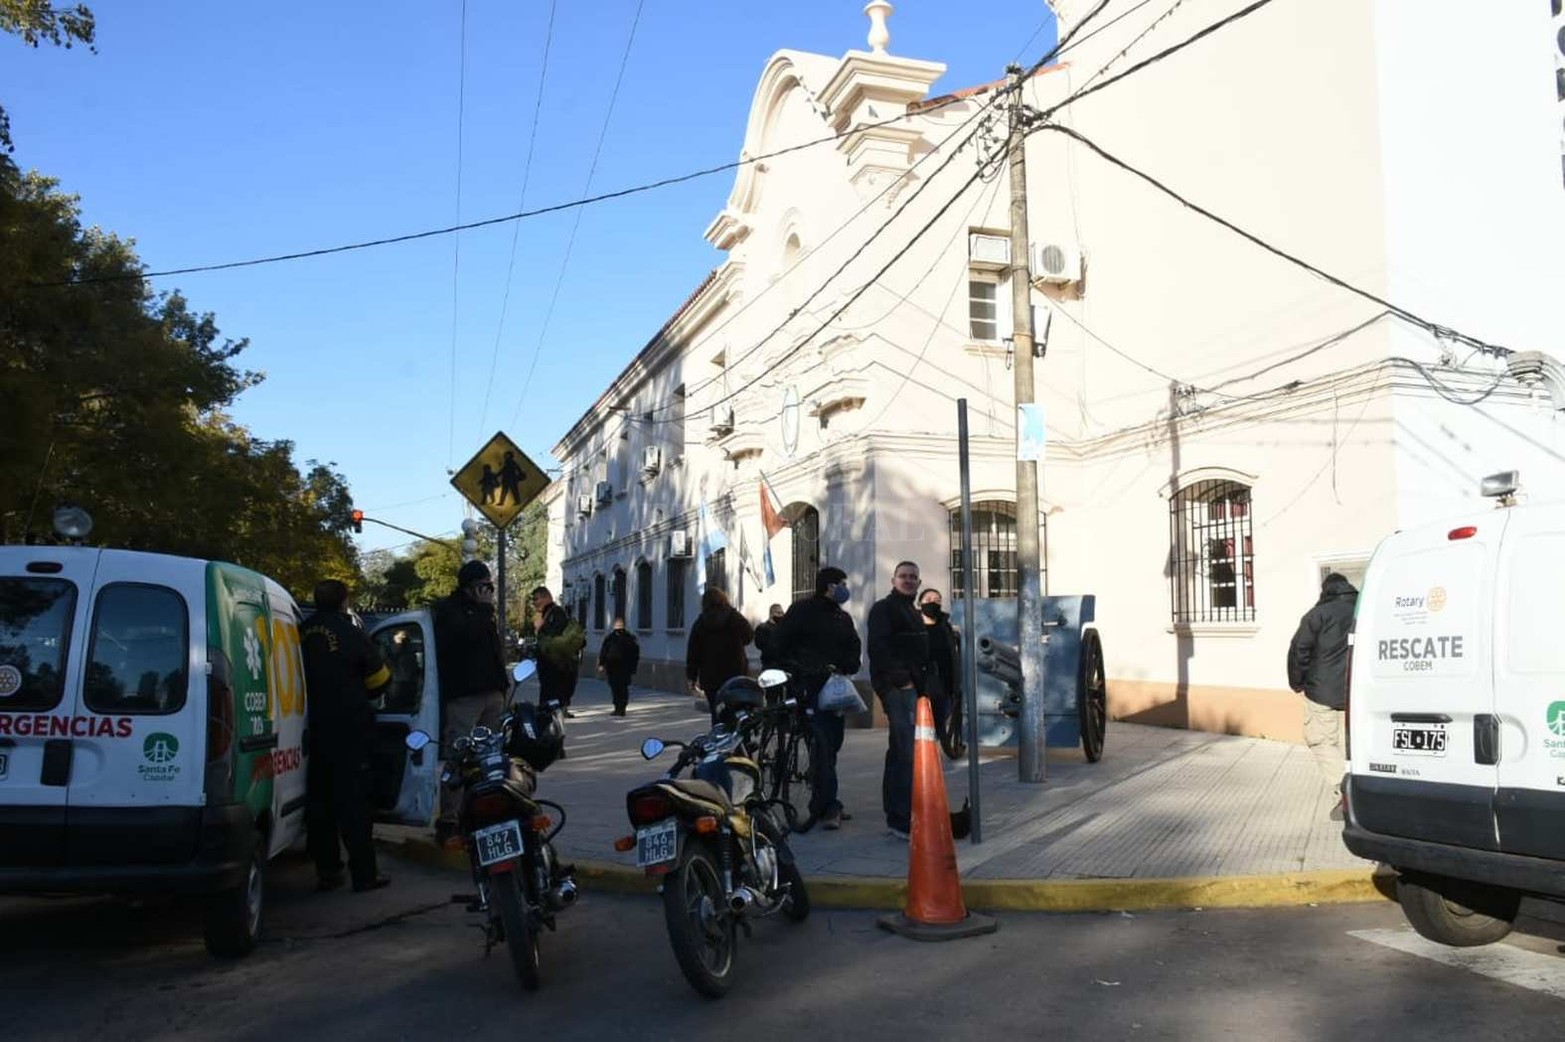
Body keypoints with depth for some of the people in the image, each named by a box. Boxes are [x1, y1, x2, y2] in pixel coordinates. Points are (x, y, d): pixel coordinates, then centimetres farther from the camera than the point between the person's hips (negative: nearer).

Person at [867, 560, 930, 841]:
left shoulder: (913, 613, 25)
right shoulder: (884, 609, -4)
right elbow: (878, 648, -16)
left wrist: (922, 685, 18)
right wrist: (899, 679, -23)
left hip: (912, 687, 10)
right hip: (897, 687, -10)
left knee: (899, 752, 13)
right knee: (909, 752, -16)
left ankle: (895, 816, 19)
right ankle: (903, 820, -16)